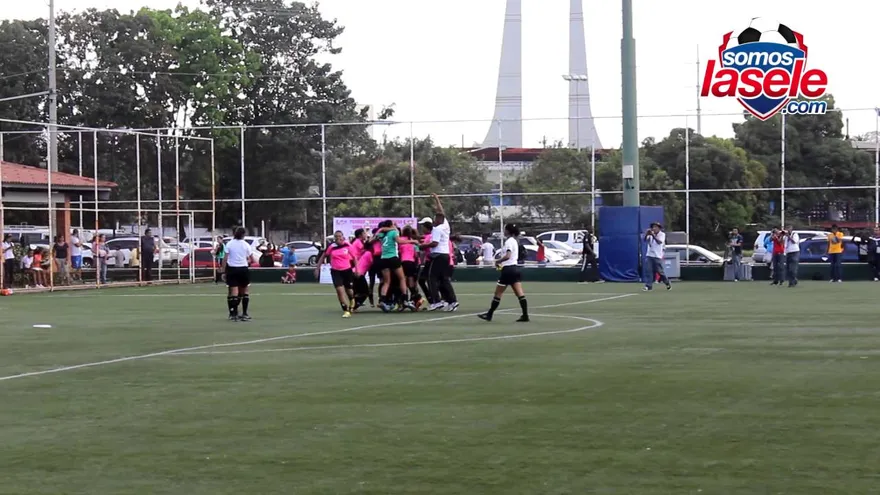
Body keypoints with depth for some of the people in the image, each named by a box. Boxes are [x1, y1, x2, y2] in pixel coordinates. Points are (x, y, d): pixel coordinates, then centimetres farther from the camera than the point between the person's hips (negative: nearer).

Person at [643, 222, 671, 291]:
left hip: (657, 256, -4)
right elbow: (645, 240, -4)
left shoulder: (662, 234, -3)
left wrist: (653, 235, -29)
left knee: (660, 271, 1)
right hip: (649, 255, 4)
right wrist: (646, 235, -23)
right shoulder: (651, 234, 9)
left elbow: (659, 242, -19)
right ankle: (648, 286, -6)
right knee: (648, 270, -8)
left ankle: (668, 284, 21)